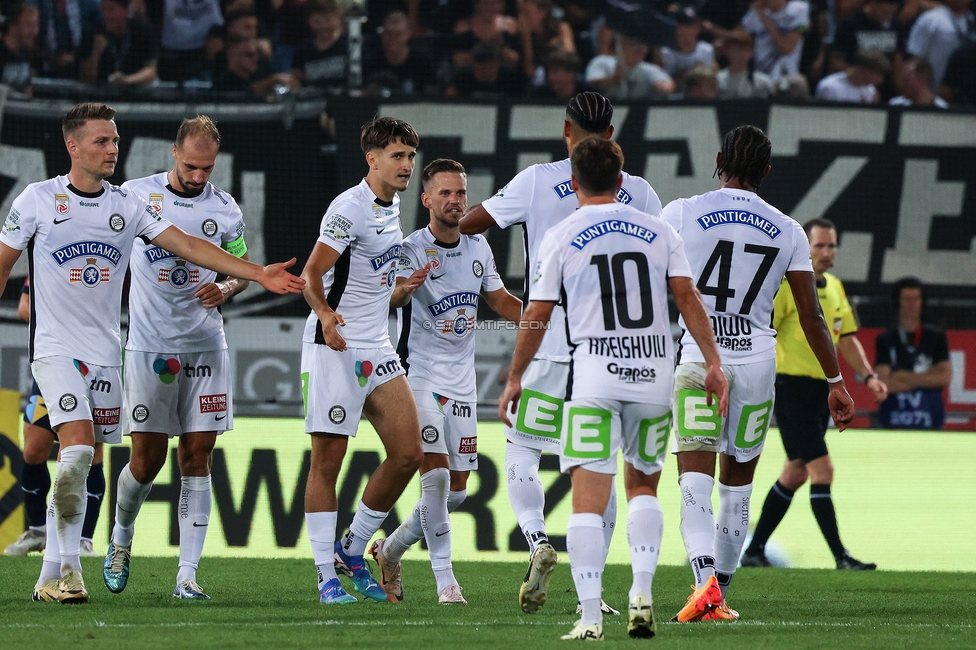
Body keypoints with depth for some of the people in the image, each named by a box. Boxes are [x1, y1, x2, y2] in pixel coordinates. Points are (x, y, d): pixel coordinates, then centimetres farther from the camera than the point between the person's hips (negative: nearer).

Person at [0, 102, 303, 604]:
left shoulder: (126, 205, 5)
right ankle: (68, 566, -11)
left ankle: (51, 578, 13)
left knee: (80, 465, 5)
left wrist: (257, 274, -6)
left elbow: (188, 246, 2)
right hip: (55, 348, -4)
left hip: (104, 352, 4)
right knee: (78, 449, -21)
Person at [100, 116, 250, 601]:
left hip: (205, 347, 2)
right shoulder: (136, 195, -1)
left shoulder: (225, 209, 6)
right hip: (149, 347, -2)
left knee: (197, 456, -3)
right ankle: (121, 537, 29)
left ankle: (187, 574, -1)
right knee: (147, 460, -1)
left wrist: (226, 289, -4)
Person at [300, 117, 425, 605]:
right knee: (328, 460, -4)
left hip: (376, 348, 9)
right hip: (335, 347, -9)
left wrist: (403, 285, 30)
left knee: (408, 453, 2)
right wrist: (325, 314, -36)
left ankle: (352, 552, 16)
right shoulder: (350, 208, -13)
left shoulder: (391, 207, 14)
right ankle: (327, 578, -1)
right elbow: (311, 273, -20)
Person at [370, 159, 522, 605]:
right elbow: (391, 296, -29)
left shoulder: (478, 246, 7)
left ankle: (391, 550, 29)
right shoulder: (413, 249, -12)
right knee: (436, 474, -18)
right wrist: (404, 287, -52)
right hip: (420, 376, -6)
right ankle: (444, 579, -12)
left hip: (461, 380, 6)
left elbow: (500, 300, 21)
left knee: (455, 492, 7)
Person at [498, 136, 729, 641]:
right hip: (654, 373, 3)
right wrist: (713, 362, 4)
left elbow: (536, 317, 3)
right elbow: (687, 298, 3)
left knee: (588, 499, -4)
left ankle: (590, 615, -12)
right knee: (643, 486, 20)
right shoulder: (657, 232, 9)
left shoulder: (561, 237, 2)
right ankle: (641, 594, 4)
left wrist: (514, 379, 13)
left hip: (594, 373, -3)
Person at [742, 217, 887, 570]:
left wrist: (869, 376, 5)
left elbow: (846, 338, 18)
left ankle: (754, 549, 22)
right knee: (821, 470, -13)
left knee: (795, 474, 12)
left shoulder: (834, 287, 13)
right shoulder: (785, 286, -11)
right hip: (791, 386, -8)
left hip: (821, 388, 8)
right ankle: (840, 557, -13)